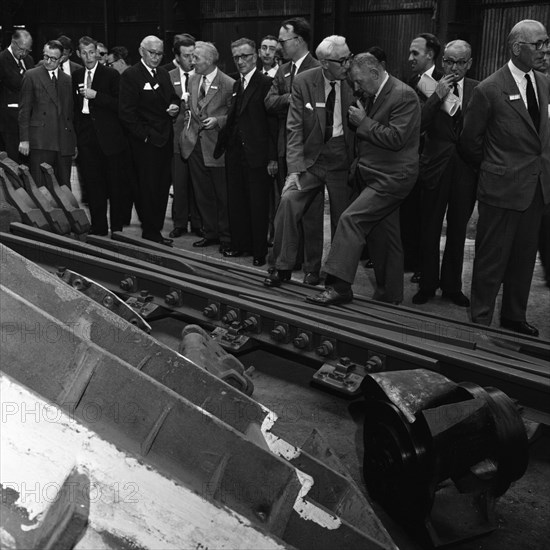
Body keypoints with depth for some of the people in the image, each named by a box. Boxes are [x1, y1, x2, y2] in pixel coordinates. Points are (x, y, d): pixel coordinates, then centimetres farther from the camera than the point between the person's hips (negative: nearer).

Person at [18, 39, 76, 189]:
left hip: (64, 143, 3)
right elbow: (24, 109, 2)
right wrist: (24, 139, -5)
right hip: (41, 141, -3)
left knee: (64, 186, 5)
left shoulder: (67, 80, 15)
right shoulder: (31, 76, 5)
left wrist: (74, 142, 12)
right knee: (40, 186, -4)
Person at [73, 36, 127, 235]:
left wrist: (95, 95, -16)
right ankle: (98, 226, 16)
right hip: (86, 138, 4)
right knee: (93, 184, 7)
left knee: (114, 184, 1)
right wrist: (76, 134, 8)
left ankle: (117, 228, 9)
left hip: (109, 136, -4)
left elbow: (119, 104, -10)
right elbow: (74, 107, 16)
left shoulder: (111, 75, -2)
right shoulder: (76, 76, 12)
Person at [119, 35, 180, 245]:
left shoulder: (164, 74, 16)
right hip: (145, 142, -7)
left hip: (165, 139, 7)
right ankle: (150, 233, 7)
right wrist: (145, 135, -15)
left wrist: (175, 106, 3)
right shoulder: (130, 76, -7)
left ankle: (155, 230, 19)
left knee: (162, 188, 9)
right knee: (148, 188, -2)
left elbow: (173, 98, 28)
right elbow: (126, 112, -12)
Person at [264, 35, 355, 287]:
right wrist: (294, 168, -16)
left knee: (342, 220, 3)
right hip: (310, 157, 0)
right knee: (288, 200, -18)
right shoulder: (303, 82, -5)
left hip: (342, 160, 0)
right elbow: (295, 128, -7)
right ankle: (283, 267, -3)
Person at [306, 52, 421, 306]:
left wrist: (363, 121, -16)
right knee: (383, 234, 14)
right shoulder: (376, 95, 13)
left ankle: (338, 286, -14)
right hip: (377, 176, 9)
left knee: (351, 219, -18)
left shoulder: (403, 96, -14)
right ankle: (390, 292, 25)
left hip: (391, 178, -9)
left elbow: (396, 138, -23)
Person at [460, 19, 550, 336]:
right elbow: (470, 141, -3)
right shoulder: (490, 90, -12)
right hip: (503, 188, -6)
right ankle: (481, 321, 18)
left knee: (524, 259, 16)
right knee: (492, 261, 3)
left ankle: (514, 318, 31)